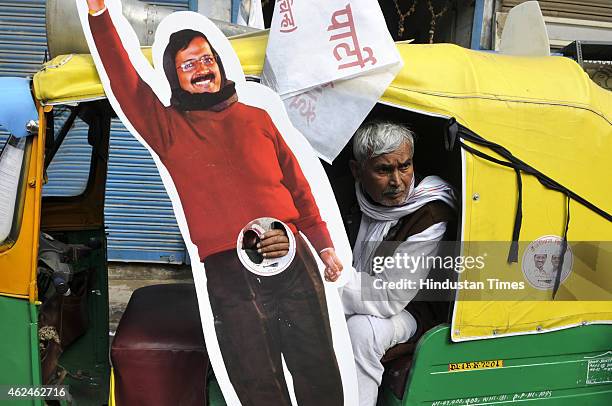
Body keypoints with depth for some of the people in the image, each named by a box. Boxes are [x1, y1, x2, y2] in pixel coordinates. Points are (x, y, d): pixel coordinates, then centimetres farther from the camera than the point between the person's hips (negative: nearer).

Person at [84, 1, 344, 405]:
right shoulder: (169, 128, 7)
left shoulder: (256, 118, 12)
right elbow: (125, 82, -4)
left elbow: (296, 184, 14)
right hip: (228, 275, -1)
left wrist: (324, 244, 14)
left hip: (294, 261, 2)